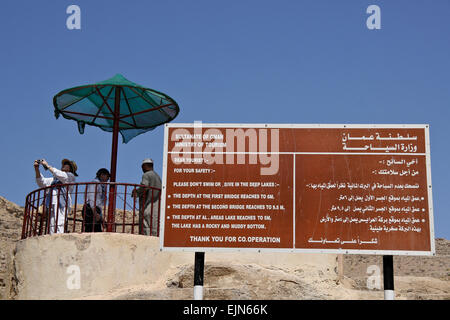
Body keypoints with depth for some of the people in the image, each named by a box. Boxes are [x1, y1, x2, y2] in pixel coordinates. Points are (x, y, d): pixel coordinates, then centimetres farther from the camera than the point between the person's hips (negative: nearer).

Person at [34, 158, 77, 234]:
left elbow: (59, 175, -3)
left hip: (61, 203, -6)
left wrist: (47, 165, 4)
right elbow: (41, 183, 27)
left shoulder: (70, 176, 14)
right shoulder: (54, 179, 32)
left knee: (58, 225, -22)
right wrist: (36, 169, 15)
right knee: (51, 230, -5)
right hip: (51, 205, 6)